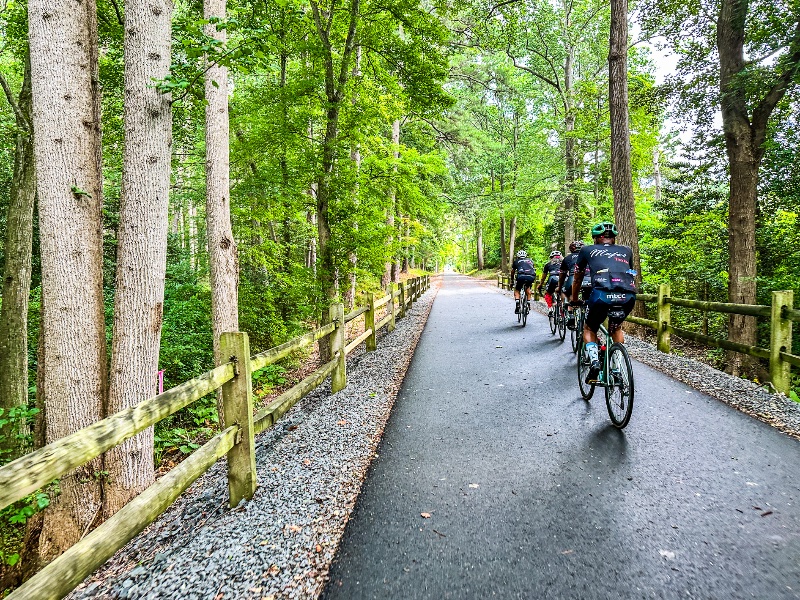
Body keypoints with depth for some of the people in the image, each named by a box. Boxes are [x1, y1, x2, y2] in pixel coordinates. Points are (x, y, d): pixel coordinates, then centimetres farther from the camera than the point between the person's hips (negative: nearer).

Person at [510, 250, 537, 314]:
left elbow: (512, 272, 36)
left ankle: (517, 306, 0)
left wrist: (512, 280, 52)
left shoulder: (516, 261, 27)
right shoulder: (530, 260, 33)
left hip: (521, 276, -2)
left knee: (517, 290, 18)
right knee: (528, 287, 33)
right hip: (531, 277, 2)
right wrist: (531, 281, 56)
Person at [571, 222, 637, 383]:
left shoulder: (587, 250, 24)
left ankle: (595, 362, 0)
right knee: (616, 328, 32)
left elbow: (577, 279, 32)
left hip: (602, 294, -3)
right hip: (628, 296, 3)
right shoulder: (626, 251, 30)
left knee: (589, 329, 23)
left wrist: (574, 301, 47)